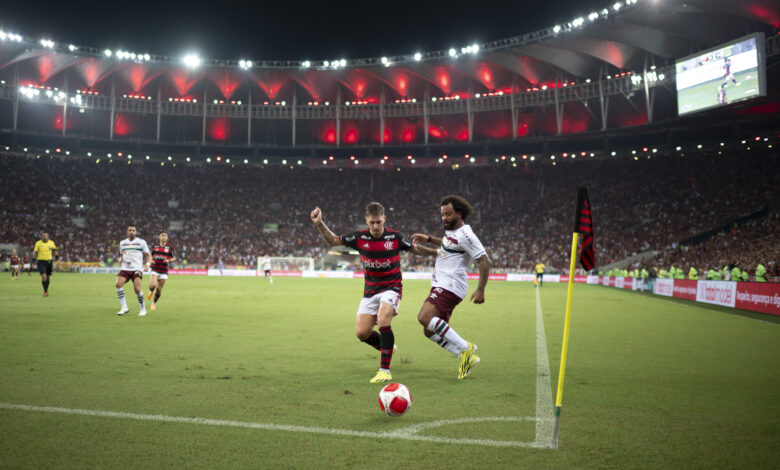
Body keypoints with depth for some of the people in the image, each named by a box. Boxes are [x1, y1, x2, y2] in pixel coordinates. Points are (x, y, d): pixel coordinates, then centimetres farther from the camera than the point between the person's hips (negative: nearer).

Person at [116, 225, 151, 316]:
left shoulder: (141, 242, 4)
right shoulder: (122, 243, 16)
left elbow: (148, 255, 7)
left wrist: (147, 264, -11)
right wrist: (120, 260, 7)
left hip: (137, 269, -4)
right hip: (125, 269, 4)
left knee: (137, 288, -19)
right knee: (118, 284, -21)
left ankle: (143, 309, 0)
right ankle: (124, 308, -13)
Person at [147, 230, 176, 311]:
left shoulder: (169, 248, 0)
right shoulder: (154, 247, 5)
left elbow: (174, 258, 8)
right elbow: (151, 256, 19)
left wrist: (169, 260, -13)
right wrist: (151, 260, -3)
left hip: (164, 272, 0)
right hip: (154, 270, 0)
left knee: (159, 289, 2)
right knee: (153, 285, -24)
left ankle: (154, 303, 26)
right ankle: (151, 292, 13)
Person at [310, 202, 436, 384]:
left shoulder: (395, 237, -10)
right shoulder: (359, 237, -5)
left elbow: (416, 249, 7)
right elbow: (333, 240, 5)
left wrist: (438, 252, -1)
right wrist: (319, 223, -7)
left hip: (391, 288, -4)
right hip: (370, 291, 4)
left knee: (383, 321, -28)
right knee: (361, 333, -2)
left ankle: (385, 370, -19)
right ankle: (387, 348, 30)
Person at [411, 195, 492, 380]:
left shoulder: (465, 234, -15)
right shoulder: (451, 229, 14)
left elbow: (485, 261, -18)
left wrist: (480, 289, -21)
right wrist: (428, 239, 32)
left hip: (450, 286, -10)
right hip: (440, 285, 10)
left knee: (425, 317, -27)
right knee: (430, 331, 8)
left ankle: (465, 347, -18)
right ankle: (466, 358, 12)